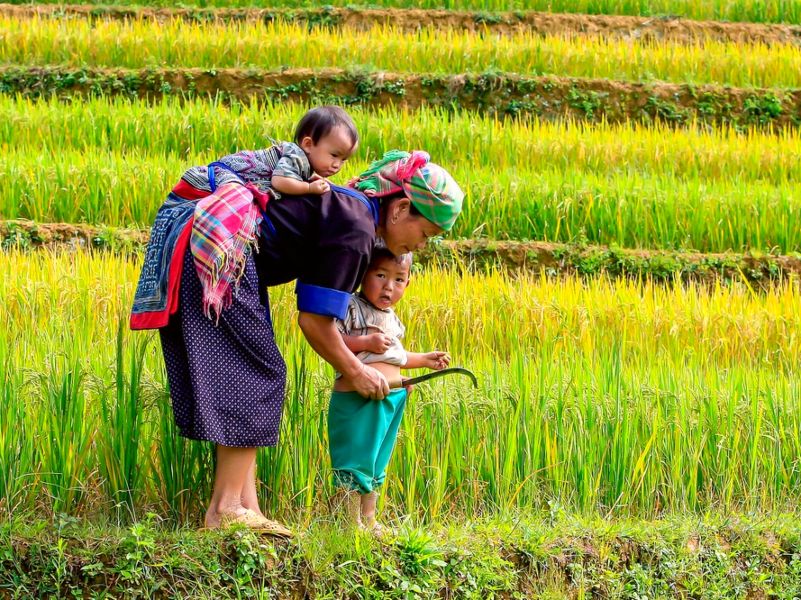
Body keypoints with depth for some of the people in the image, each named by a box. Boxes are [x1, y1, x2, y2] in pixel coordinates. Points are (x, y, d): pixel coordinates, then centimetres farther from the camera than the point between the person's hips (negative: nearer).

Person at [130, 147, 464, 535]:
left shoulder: (352, 206, 16)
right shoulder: (356, 230, -13)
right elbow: (313, 320, -11)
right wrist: (354, 372, 2)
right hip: (218, 251, -10)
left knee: (243, 377, 9)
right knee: (258, 375, -5)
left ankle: (246, 506, 7)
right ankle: (225, 508, -6)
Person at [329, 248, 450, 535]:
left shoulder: (391, 319, 16)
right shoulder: (352, 307, -11)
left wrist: (425, 360, 25)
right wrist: (366, 342, -24)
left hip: (391, 400, 9)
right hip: (356, 400, -9)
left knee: (376, 465, 18)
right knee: (355, 460, -3)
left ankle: (369, 520, 30)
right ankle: (352, 522, 4)